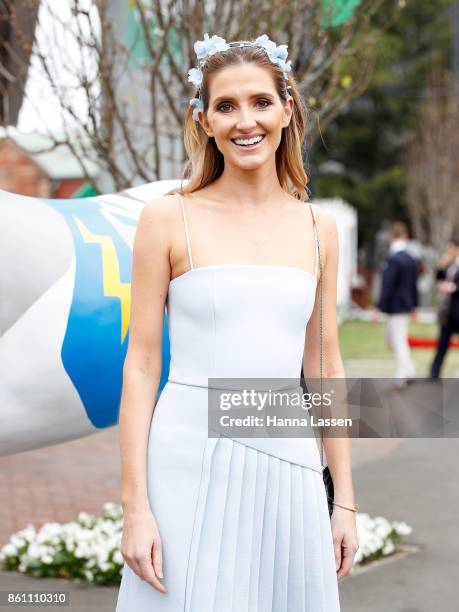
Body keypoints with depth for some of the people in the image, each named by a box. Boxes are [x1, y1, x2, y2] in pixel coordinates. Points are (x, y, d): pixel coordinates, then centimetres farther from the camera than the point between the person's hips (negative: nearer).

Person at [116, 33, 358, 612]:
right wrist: (135, 508, -8)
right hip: (192, 461, -3)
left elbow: (325, 366, 11)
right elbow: (140, 365, -3)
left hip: (289, 462, 3)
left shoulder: (318, 227, 7)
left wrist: (345, 500, 10)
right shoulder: (169, 218, -3)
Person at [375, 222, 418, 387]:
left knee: (399, 341, -3)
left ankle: (402, 375, 0)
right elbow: (414, 284, 14)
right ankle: (409, 370, 17)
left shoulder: (393, 260, -18)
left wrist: (379, 308, -17)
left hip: (395, 307, -8)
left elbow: (387, 286, -20)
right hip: (407, 305, 8)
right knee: (390, 339, 19)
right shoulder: (411, 259, 7)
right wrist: (414, 305, 22)